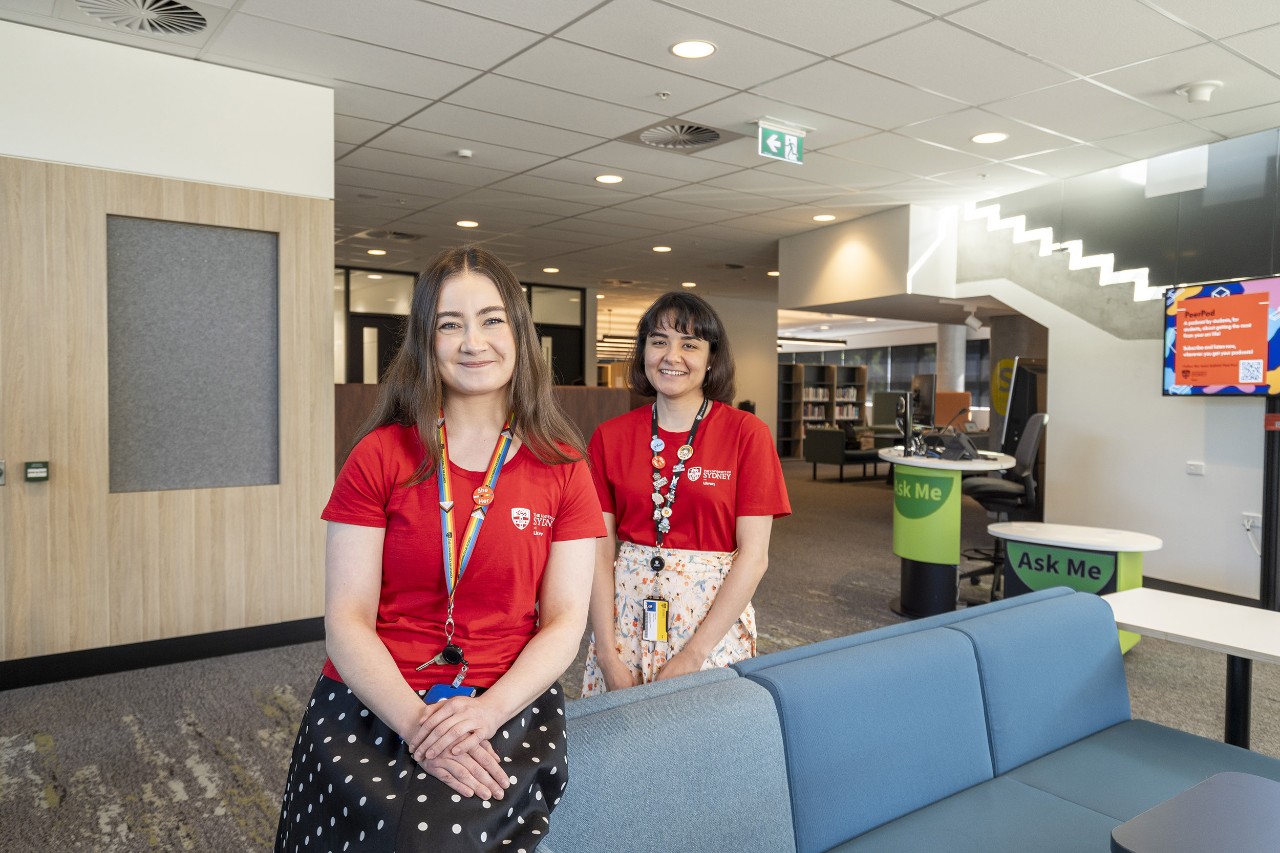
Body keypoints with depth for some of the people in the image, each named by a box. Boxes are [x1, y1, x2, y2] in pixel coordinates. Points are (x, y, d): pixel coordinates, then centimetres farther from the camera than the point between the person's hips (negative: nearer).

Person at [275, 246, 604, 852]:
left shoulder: (562, 468, 3)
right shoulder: (380, 456, 1)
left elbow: (565, 622, 1)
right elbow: (347, 619, -3)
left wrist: (486, 712, -15)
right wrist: (418, 724, -17)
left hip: (508, 707, 0)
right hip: (374, 706, 1)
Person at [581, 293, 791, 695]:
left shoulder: (746, 433, -7)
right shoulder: (610, 436, 0)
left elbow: (753, 555, -10)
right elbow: (601, 550, -1)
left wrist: (692, 656, -14)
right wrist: (607, 654, -10)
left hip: (715, 615, -2)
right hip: (625, 614, 2)